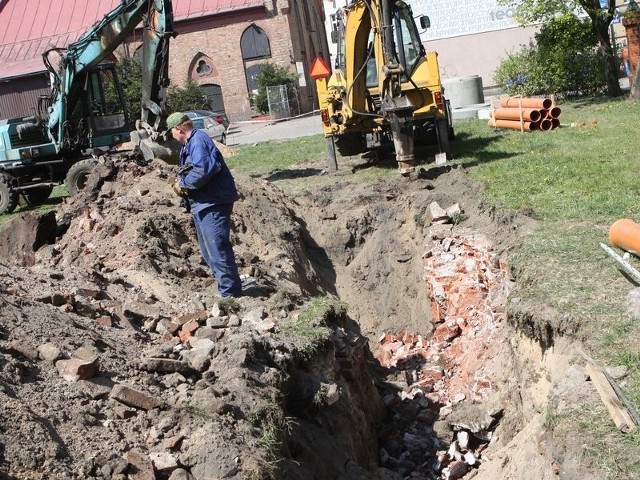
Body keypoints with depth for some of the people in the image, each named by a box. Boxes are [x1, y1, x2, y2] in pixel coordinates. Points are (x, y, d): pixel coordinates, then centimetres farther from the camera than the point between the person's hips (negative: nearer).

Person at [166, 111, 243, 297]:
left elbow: (203, 170, -30)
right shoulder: (190, 143, 18)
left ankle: (230, 294, -6)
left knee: (217, 249, -11)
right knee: (208, 250, 18)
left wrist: (183, 184, -16)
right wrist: (183, 184, 4)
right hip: (203, 204, 11)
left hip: (213, 204, -11)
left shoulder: (198, 140, -16)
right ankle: (226, 287, 27)